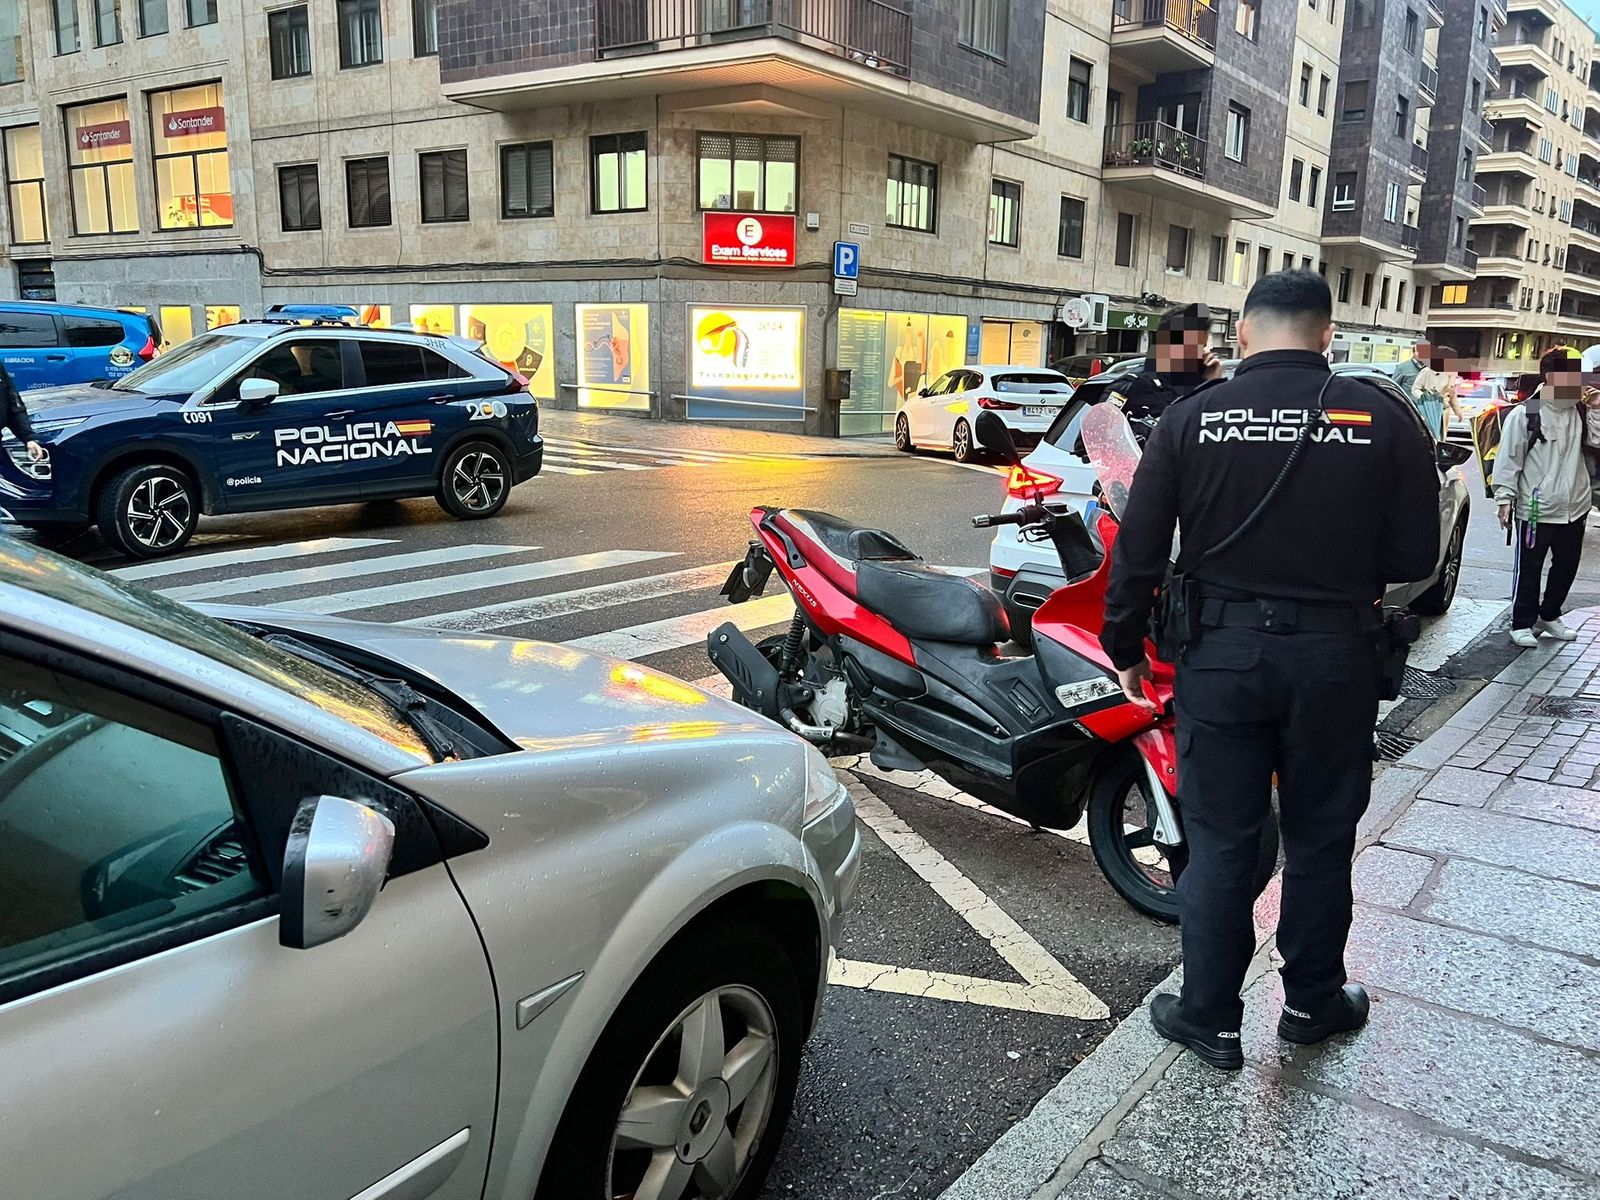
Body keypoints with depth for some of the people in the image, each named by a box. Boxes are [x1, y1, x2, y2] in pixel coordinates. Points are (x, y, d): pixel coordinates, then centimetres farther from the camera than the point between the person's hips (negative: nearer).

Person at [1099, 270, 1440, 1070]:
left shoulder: (1192, 417, -6)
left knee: (1220, 840, 10)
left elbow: (1139, 549, -5)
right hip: (1333, 653, 1)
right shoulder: (1382, 417, -6)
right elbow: (1415, 557, -3)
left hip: (1223, 650, 0)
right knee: (1320, 837, 17)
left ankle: (1210, 1017, 21)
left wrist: (1125, 648, 7)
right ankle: (1312, 1002, 34)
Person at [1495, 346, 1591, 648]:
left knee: (1567, 566, 17)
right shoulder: (1524, 415, -10)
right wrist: (1505, 499, -13)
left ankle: (1549, 615, 36)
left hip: (1574, 509, 6)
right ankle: (1522, 623, 19)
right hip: (1535, 510, -6)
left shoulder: (1580, 413, 5)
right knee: (1528, 570, 5)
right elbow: (1508, 459, -9)